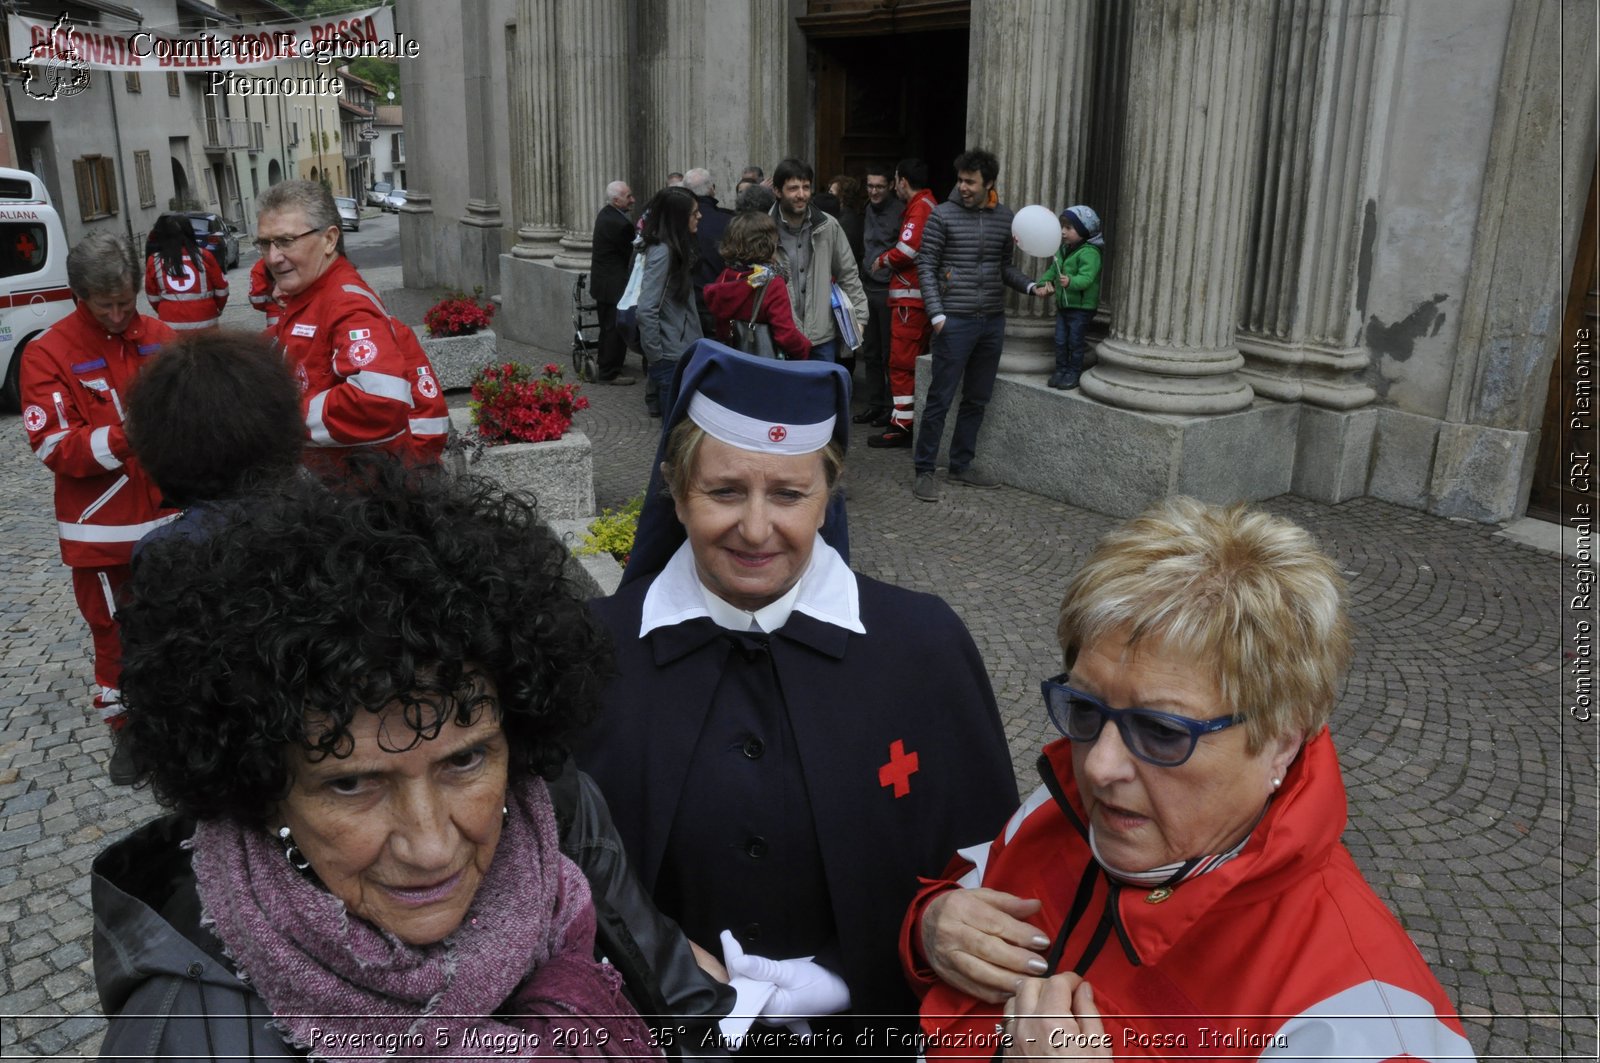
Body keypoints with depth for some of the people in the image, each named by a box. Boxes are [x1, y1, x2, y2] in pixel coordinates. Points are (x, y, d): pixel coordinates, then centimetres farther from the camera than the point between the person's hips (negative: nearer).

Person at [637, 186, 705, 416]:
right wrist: (655, 356, -14)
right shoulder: (662, 252, -16)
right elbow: (646, 310, -22)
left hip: (682, 352, 8)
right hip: (671, 357, -8)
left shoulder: (676, 249, 11)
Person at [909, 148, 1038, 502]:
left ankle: (961, 465, 24)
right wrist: (936, 314, -12)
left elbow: (1006, 267, 15)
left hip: (992, 322, 5)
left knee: (977, 399, 12)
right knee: (940, 398, -3)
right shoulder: (942, 215, -4)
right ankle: (924, 470, 6)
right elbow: (926, 267, -4)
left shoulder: (1004, 217, 8)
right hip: (955, 321, -5)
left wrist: (1030, 286, -3)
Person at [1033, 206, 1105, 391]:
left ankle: (1073, 373, 13)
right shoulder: (1063, 250, 9)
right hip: (1063, 304, 8)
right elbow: (1053, 270, 16)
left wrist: (1070, 282, -47)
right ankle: (1061, 370, 23)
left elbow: (1086, 278, -30)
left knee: (1075, 342, 2)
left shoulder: (1089, 253, -19)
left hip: (1081, 307, -8)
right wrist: (1042, 283, -1)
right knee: (1060, 341, 12)